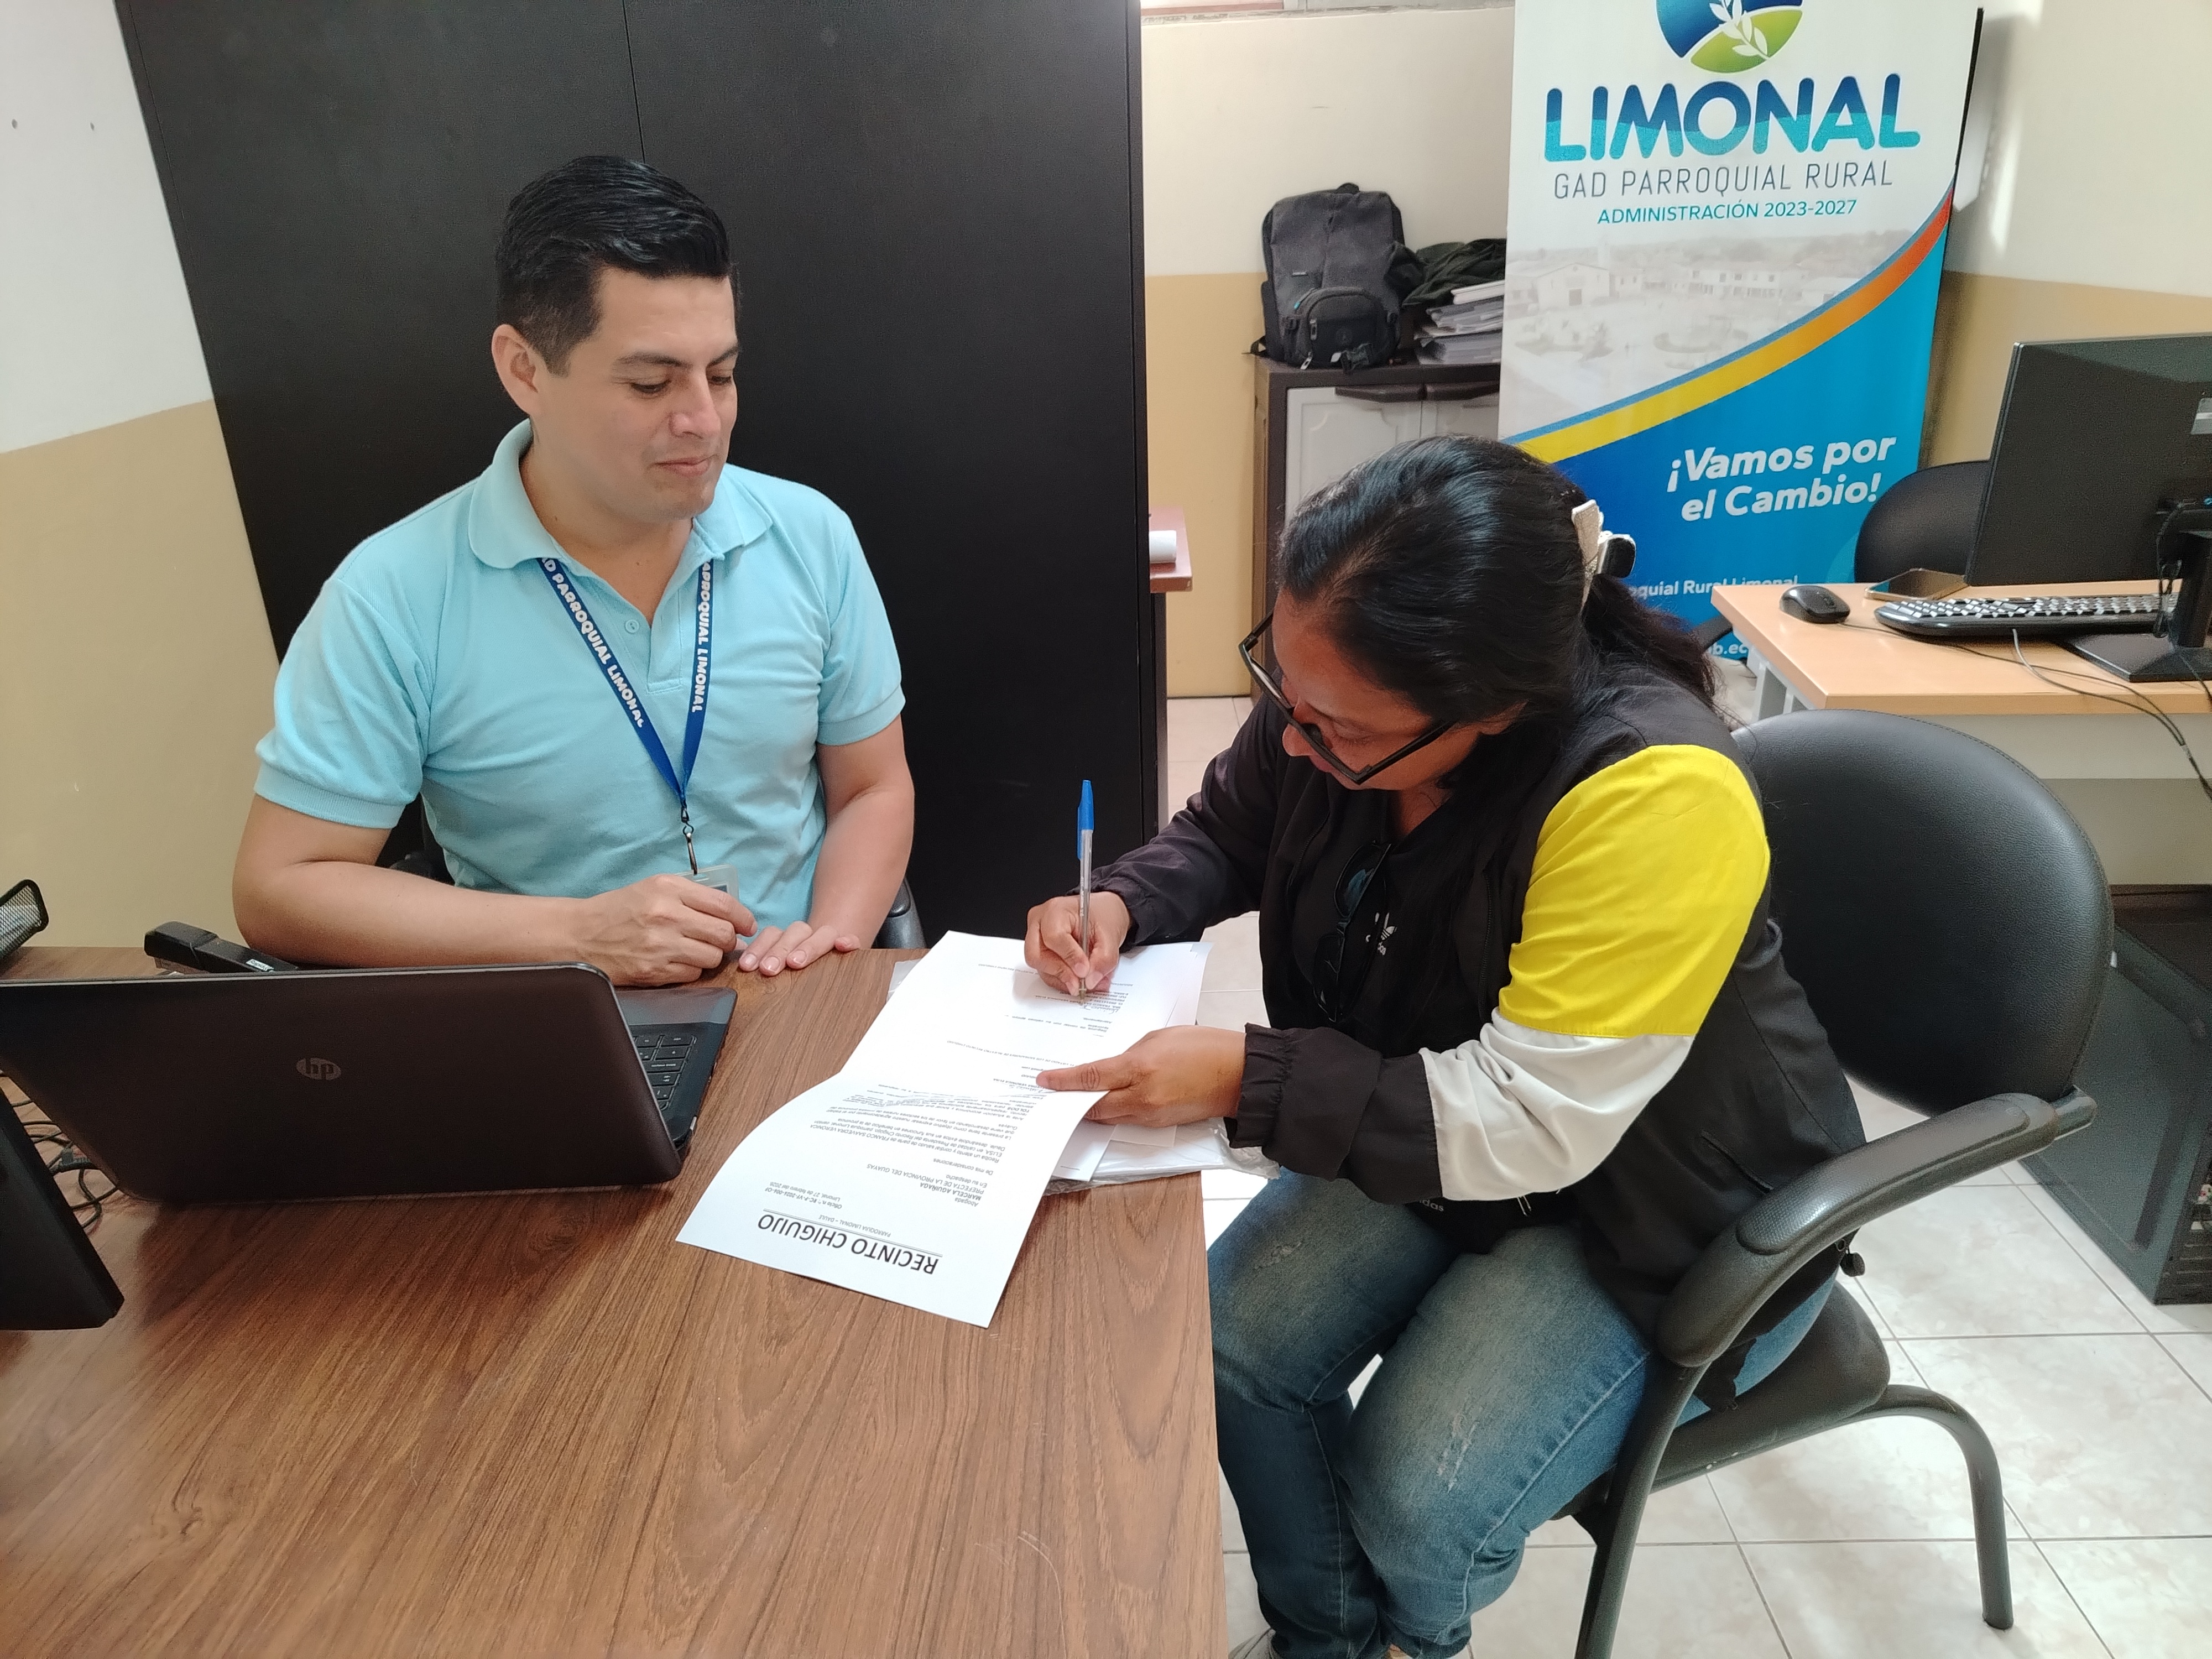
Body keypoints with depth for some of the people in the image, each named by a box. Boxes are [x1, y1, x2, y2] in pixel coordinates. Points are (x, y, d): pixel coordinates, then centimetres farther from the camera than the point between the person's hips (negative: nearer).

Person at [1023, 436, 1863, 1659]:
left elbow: (1530, 1124, -32)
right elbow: (1224, 833, 5)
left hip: (1661, 1203, -5)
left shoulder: (1656, 796, -35)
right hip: (1427, 1125, 6)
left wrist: (1242, 1079, -33)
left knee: (1418, 1502, -16)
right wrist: (1124, 903, -15)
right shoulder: (1336, 694, -16)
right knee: (1230, 1348, -13)